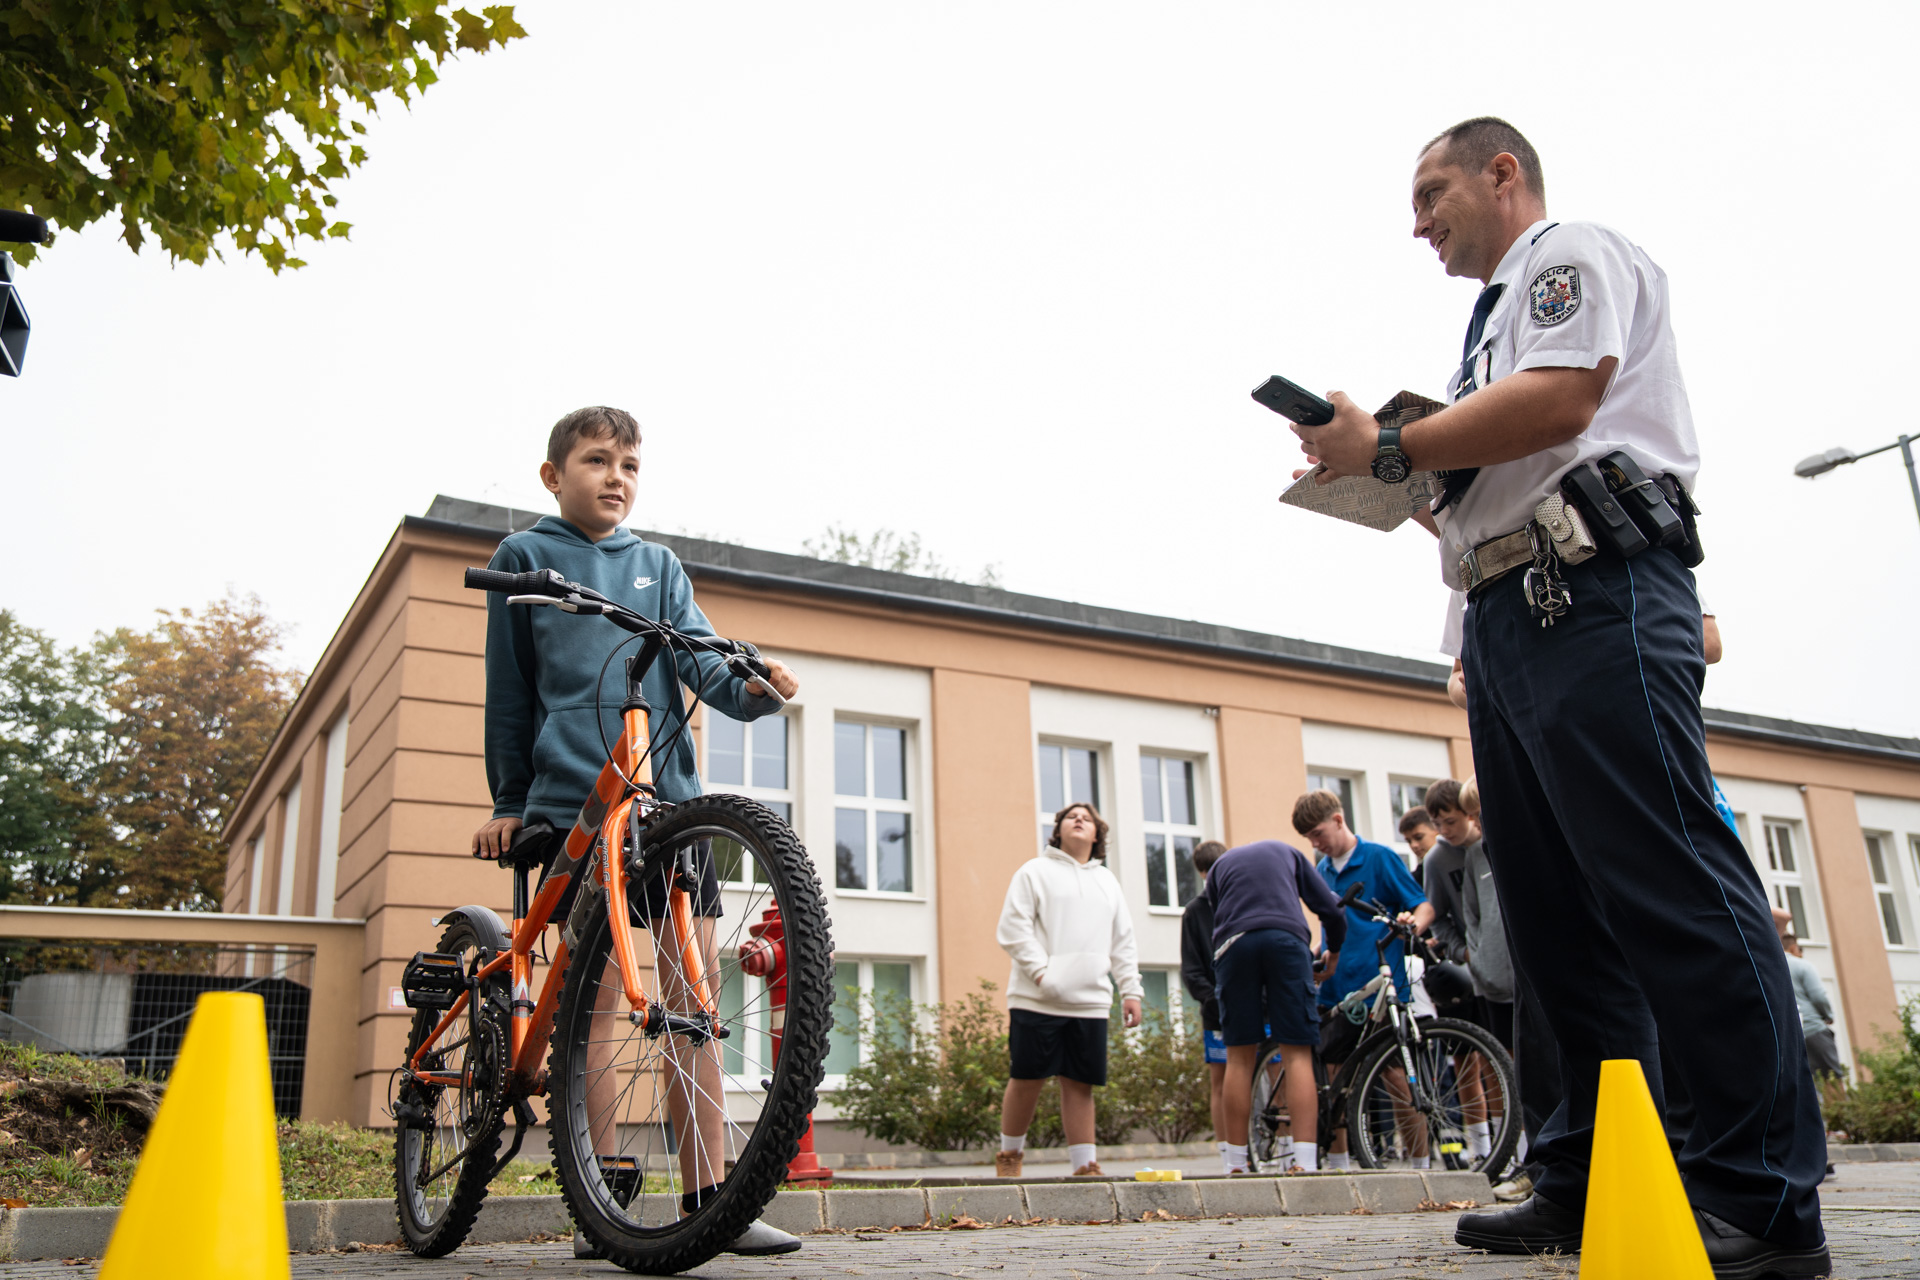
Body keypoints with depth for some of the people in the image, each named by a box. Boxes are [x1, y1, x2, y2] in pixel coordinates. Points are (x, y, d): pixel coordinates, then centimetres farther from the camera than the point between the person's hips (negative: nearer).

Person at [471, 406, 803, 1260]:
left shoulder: (659, 566, 17)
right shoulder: (526, 557, 9)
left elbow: (698, 652, 1)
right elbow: (509, 689, 11)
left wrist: (749, 686, -20)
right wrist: (507, 802, 9)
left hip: (670, 794, 3)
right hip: (574, 798, -3)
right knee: (597, 994, -4)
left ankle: (706, 1199, 5)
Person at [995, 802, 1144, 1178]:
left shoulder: (1107, 881, 21)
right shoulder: (1035, 871, 5)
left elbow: (1123, 942, 21)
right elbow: (1013, 926, -3)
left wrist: (1130, 990, 11)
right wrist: (1041, 971, -13)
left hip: (1090, 1002, 4)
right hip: (1037, 1000, -4)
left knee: (1080, 1084, 4)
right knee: (1026, 1079, 0)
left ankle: (1085, 1166, 8)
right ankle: (1010, 1155, 16)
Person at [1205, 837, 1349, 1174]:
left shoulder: (1220, 865, 32)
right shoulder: (1287, 851, 30)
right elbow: (1332, 908, 23)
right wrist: (1333, 951, 40)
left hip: (1235, 944, 1)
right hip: (1287, 938, -1)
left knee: (1240, 1057, 6)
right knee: (1297, 1054, -1)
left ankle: (1236, 1164, 6)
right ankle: (1305, 1162, -9)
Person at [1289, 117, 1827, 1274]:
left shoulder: (1575, 254, 5)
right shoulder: (1496, 316, 30)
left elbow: (1561, 398, -15)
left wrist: (1389, 449, -9)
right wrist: (1378, 484, 17)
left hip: (1594, 595, -10)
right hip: (1509, 616, 10)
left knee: (1668, 881, -14)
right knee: (1559, 916, 5)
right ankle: (1597, 1186, 10)